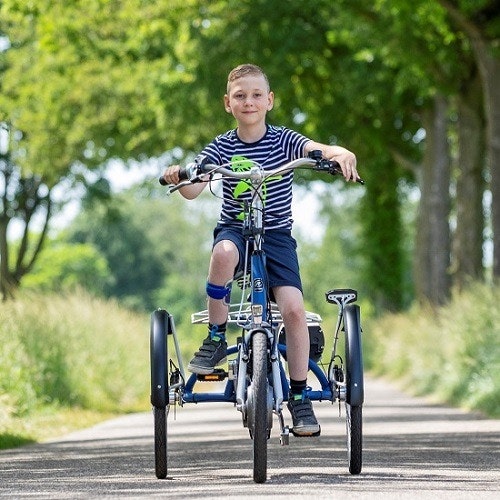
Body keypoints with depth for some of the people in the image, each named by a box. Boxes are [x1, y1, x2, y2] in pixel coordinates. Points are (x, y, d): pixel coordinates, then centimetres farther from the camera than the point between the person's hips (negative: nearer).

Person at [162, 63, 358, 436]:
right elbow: (193, 190, -12)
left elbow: (319, 149, -21)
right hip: (235, 229, 0)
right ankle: (216, 337, -19)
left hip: (276, 234, 0)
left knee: (293, 308, -18)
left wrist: (342, 155, -43)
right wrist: (178, 178, -35)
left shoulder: (284, 140, -3)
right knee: (224, 252, -38)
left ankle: (299, 395, -4)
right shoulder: (220, 147, -1)